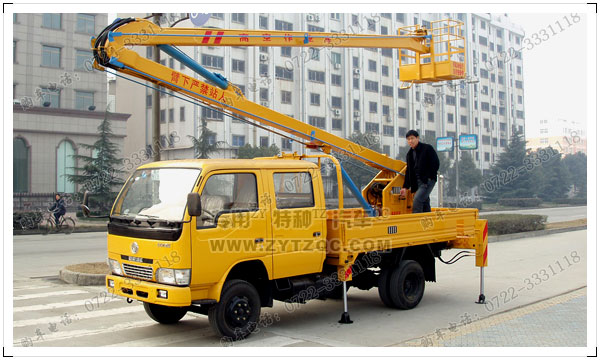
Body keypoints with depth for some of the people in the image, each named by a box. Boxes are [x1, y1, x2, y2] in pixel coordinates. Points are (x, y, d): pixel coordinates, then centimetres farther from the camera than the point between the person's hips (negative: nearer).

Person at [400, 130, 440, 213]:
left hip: (428, 181, -7)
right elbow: (408, 172, 16)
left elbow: (436, 164, -8)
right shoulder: (409, 154, 15)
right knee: (425, 203, 7)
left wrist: (428, 178, -13)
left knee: (417, 199, -20)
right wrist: (405, 187, 7)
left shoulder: (427, 148, -4)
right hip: (417, 182, 7)